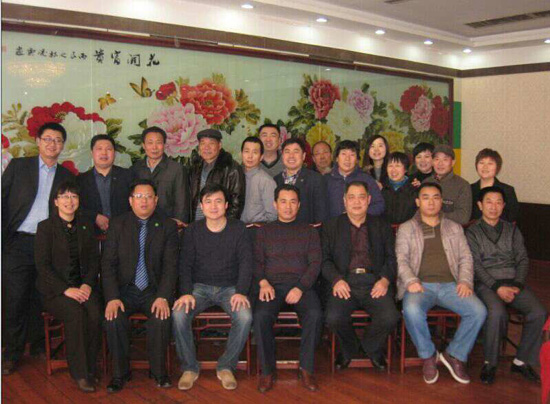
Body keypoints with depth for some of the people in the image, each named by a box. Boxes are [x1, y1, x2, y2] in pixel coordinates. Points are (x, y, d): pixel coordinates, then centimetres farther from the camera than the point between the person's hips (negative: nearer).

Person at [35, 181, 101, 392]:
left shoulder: (87, 225, 13)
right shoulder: (45, 227, 1)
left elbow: (95, 259, 11)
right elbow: (42, 265, -5)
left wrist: (87, 284, -7)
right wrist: (66, 289, -16)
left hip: (84, 285, 3)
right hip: (55, 289, -3)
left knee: (95, 313, -27)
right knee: (75, 313, -31)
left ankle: (91, 369, -11)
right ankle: (79, 373, -19)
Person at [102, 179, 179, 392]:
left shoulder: (168, 226, 1)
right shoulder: (117, 224, 4)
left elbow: (170, 265, -4)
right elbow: (108, 264, -2)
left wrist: (163, 297, -19)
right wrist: (112, 298, -16)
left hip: (154, 290, -1)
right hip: (124, 289, 1)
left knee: (161, 318, -28)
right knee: (113, 318, -26)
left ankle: (158, 370, -4)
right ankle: (120, 373, -4)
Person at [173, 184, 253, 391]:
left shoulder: (238, 228, 1)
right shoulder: (193, 230, 5)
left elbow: (246, 263, -4)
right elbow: (185, 264, 2)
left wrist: (241, 292, -18)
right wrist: (186, 293, -15)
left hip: (230, 287, -1)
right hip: (200, 286, 1)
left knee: (245, 317, -30)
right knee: (179, 314, -28)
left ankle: (226, 367, -8)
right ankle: (189, 368, -7)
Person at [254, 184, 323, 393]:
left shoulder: (309, 231, 15)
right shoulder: (264, 231, 18)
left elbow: (315, 263, 5)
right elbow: (256, 261, 10)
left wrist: (300, 288, -12)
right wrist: (263, 282, -11)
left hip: (301, 285, 0)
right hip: (272, 285, 1)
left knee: (315, 314, -31)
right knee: (261, 315, -31)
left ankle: (306, 369, -14)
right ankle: (267, 370, -14)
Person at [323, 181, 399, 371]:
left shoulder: (382, 226, 18)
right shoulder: (330, 227, 15)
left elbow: (391, 257, 10)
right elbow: (324, 259, 6)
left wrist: (385, 280, -9)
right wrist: (336, 279, -13)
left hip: (374, 282, 1)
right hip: (344, 282, -1)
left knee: (390, 317, -25)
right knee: (334, 318, -28)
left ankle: (371, 347, 10)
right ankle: (349, 348, 8)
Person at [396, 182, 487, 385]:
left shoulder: (454, 228, 21)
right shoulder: (406, 228, 14)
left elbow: (465, 258, 15)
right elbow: (401, 259, 3)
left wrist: (465, 280, -4)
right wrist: (410, 280, -15)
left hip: (450, 285, 3)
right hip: (421, 285, -2)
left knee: (478, 311, -24)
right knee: (412, 310, -35)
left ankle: (455, 355, -2)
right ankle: (428, 356, -8)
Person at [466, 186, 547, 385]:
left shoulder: (512, 230, 18)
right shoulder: (473, 232, 7)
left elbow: (522, 259, 11)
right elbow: (475, 264, -3)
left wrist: (517, 285, -7)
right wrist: (497, 287, -15)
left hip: (513, 281, 4)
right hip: (486, 283, -4)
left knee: (539, 312, -22)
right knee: (497, 312, -34)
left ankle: (522, 360, -4)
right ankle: (490, 363, -14)